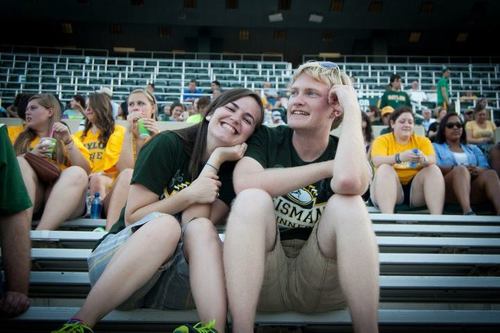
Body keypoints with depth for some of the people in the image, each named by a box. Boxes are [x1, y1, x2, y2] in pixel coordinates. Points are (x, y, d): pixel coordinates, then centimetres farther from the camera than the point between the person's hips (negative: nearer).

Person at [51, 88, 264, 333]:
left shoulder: (232, 169, 1)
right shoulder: (168, 144, -8)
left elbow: (197, 223, -15)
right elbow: (132, 217, -10)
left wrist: (216, 159, -16)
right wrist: (189, 195, -20)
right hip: (117, 256, -2)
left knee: (201, 228, -28)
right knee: (165, 224, -34)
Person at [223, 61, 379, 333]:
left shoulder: (346, 152, -1)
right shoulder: (267, 139, 1)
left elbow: (348, 182, -29)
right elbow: (244, 183, -23)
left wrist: (353, 109, -15)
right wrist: (329, 167, -18)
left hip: (320, 283, 0)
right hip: (260, 276, 1)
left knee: (347, 203, -24)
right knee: (252, 199, -25)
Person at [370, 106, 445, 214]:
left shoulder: (422, 140, 11)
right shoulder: (382, 140, 4)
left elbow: (433, 160, -7)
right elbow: (377, 161, -16)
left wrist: (424, 159, -31)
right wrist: (400, 157, -34)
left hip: (415, 189, 2)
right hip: (391, 187, -2)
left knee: (433, 169, -19)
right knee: (384, 168, -28)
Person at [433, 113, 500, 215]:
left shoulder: (473, 148, 31)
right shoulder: (436, 147, 21)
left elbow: (486, 168, 13)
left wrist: (478, 170, -12)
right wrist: (455, 168, -17)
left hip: (474, 189, 3)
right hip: (447, 190, -3)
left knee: (490, 174, -27)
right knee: (461, 170, -33)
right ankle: (468, 212, -56)